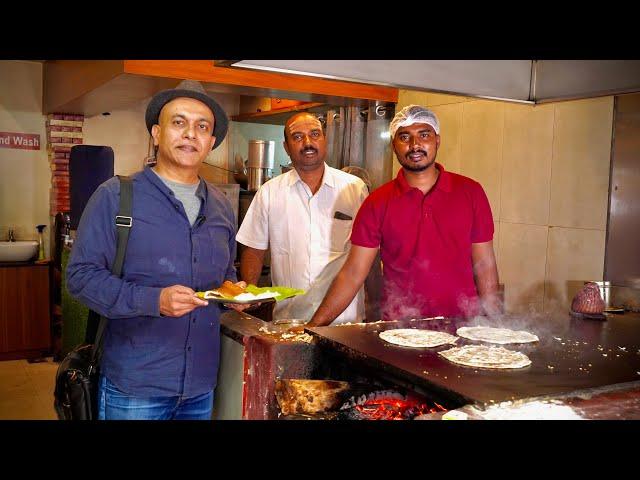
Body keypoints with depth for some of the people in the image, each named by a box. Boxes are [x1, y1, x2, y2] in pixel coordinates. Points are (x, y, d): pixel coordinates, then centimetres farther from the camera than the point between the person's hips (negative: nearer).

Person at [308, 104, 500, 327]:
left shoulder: (470, 192, 5)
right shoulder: (378, 203, 2)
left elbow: (484, 265, 8)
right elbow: (352, 274, 2)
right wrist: (315, 326, -6)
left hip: (462, 326, 1)